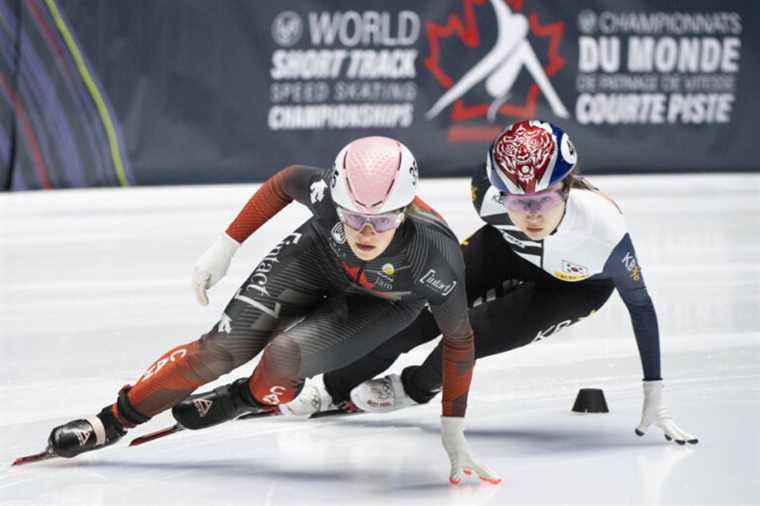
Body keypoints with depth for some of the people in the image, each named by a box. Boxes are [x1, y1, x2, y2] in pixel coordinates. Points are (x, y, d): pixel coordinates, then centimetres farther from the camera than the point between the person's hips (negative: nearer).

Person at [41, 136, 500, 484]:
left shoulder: (436, 258, -40)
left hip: (381, 305, -2)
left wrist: (453, 433, -20)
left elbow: (460, 340, -23)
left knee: (285, 355, -26)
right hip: (315, 260, 2)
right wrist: (226, 247, -6)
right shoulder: (326, 193, -36)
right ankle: (114, 420, 7)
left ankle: (253, 399, 11)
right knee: (225, 347, -11)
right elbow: (283, 183, -11)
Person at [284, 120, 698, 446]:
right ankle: (331, 388, 16)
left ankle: (417, 387, 11)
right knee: (416, 315, -6)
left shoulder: (604, 227, -44)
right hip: (509, 252, 3)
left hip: (578, 283, -3)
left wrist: (654, 394, -24)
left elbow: (640, 305, -27)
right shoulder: (488, 190, -35)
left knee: (486, 330, -21)